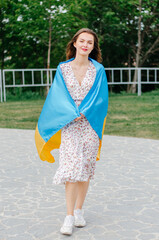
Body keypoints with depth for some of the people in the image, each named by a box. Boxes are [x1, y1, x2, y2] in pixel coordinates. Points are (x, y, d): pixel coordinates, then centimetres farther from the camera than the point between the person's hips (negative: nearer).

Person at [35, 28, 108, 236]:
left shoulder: (98, 70, 4)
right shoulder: (63, 68, 4)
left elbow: (100, 98, -2)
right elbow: (59, 96, -1)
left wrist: (83, 113, -13)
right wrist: (73, 114, -15)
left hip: (90, 124, 1)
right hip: (69, 125, -1)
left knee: (86, 168, 5)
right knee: (71, 167, -10)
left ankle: (79, 210, 19)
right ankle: (69, 216, -5)